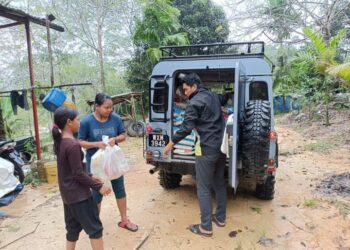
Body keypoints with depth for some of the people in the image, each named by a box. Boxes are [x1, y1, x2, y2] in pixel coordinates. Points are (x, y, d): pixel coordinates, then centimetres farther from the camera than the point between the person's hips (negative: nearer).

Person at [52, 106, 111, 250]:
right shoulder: (73, 145, -25)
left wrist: (91, 177, 15)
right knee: (95, 228, 4)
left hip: (67, 193, 9)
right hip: (78, 194, -9)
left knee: (72, 228, 21)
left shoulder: (60, 142, 4)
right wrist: (98, 187, -14)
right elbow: (78, 174, -22)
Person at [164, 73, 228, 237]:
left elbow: (186, 127, -19)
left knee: (203, 189, 2)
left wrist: (171, 143, -10)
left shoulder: (194, 102, -14)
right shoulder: (213, 96, 11)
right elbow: (225, 99, 33)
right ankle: (220, 217, 33)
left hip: (207, 150, -9)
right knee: (219, 183, 20)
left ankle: (206, 227, 10)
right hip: (221, 147, 9)